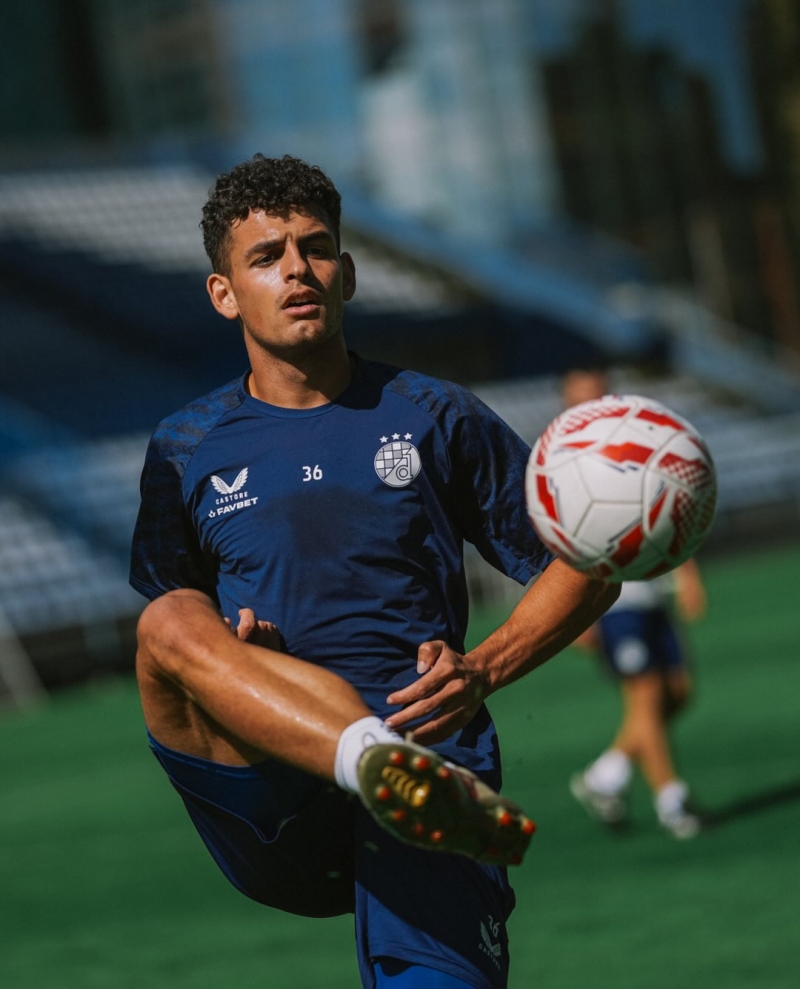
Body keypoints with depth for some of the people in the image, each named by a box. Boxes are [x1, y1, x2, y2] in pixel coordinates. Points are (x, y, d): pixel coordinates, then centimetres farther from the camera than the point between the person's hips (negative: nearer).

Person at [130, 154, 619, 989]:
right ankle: (393, 767, -49)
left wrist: (483, 670, -2)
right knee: (170, 619, -30)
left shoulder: (431, 417, 14)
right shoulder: (185, 451, 16)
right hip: (266, 809, 1)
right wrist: (225, 654, -4)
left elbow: (586, 568, 15)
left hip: (430, 748, -1)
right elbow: (165, 624, 19)